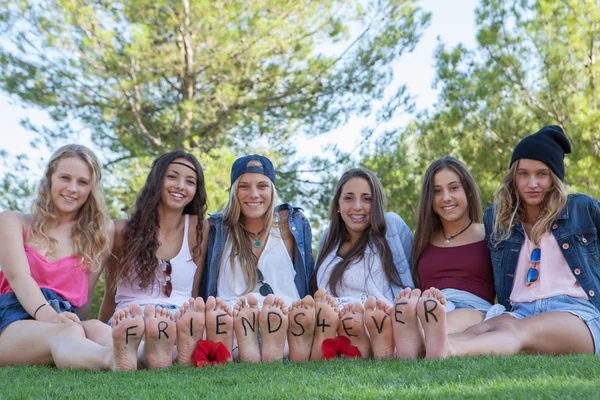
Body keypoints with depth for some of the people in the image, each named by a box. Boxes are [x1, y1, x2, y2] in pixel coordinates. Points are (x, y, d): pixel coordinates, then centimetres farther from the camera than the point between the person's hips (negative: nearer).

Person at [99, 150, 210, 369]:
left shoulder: (199, 229, 9)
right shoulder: (123, 230, 8)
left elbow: (194, 294, 10)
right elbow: (110, 296, 15)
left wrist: (192, 321, -6)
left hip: (181, 319, 1)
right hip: (132, 319, 0)